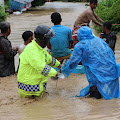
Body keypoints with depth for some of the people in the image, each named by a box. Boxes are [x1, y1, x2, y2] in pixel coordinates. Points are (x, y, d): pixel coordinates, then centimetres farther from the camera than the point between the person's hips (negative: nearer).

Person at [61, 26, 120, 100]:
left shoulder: (80, 45, 1)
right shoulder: (99, 40, 16)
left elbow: (73, 62, 1)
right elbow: (112, 54, 21)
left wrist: (62, 70, 15)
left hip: (98, 74, -4)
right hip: (112, 71, 4)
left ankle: (95, 88, -16)